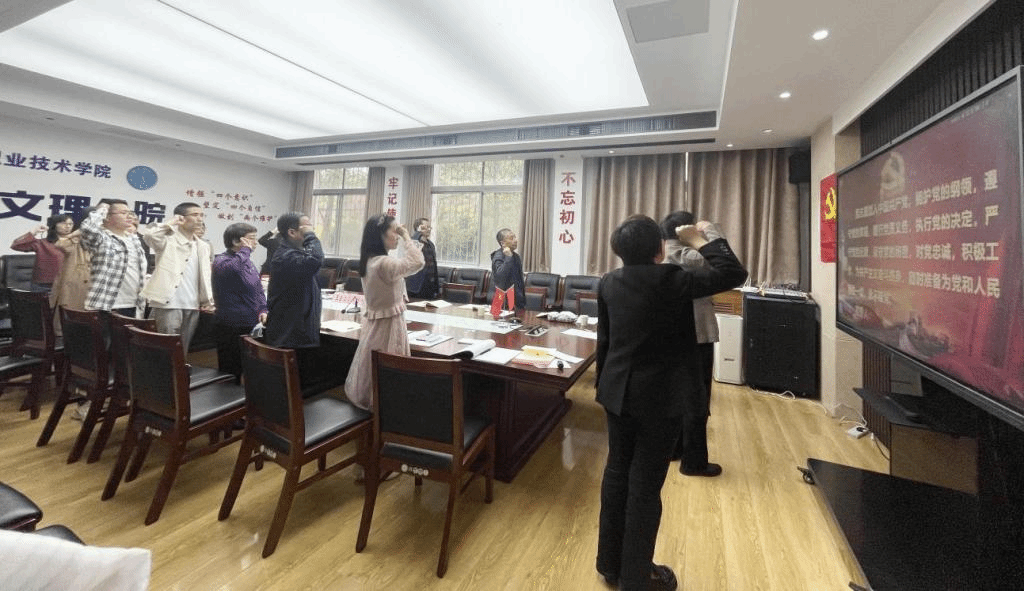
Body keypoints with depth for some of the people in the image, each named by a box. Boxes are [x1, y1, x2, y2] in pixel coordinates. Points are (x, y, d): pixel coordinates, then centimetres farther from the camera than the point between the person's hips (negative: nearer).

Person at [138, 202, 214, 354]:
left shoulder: (203, 246, 16)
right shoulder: (168, 240, -1)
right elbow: (147, 233, -23)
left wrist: (208, 300, 9)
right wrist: (170, 223, -7)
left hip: (193, 307, 5)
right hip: (168, 304, -5)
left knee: (183, 350, 12)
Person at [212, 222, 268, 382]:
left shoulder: (248, 261, 12)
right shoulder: (221, 260, -12)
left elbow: (258, 289, 19)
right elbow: (232, 267, -38)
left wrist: (263, 310, 3)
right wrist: (246, 249, -21)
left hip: (252, 325, 7)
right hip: (231, 327, -7)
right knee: (231, 372, 3)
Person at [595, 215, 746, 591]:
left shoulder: (608, 283, 2)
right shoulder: (669, 279, -16)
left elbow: (603, 340, 7)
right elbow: (733, 274, -9)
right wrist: (699, 242, 3)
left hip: (617, 393, 6)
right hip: (659, 397, -5)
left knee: (616, 473, 17)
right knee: (646, 484, 7)